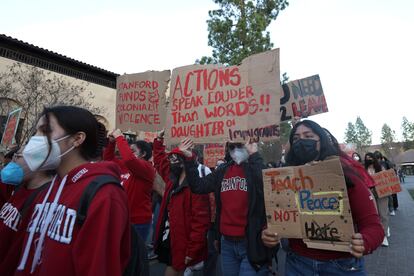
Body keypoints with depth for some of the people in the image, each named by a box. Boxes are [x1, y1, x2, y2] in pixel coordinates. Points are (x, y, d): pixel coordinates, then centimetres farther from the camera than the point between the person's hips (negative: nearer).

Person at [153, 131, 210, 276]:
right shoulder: (172, 179, 4)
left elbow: (200, 220, -24)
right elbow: (160, 160, 20)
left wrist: (192, 251, -22)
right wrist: (159, 140, 14)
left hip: (182, 246, -8)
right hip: (168, 241, 8)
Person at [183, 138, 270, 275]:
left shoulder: (258, 167, -8)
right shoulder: (222, 170, 7)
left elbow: (267, 188, -28)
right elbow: (198, 186, 5)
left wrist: (254, 155, -26)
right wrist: (189, 160, -3)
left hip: (251, 242, -5)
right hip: (227, 242, 5)